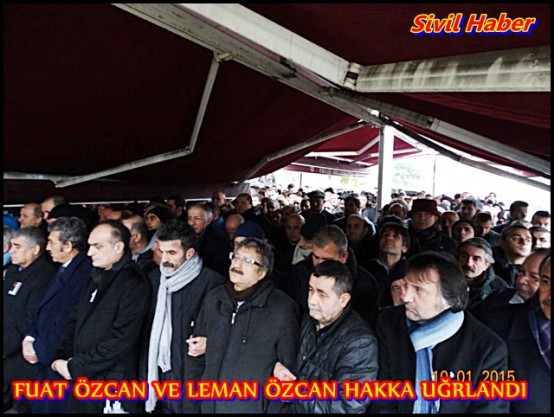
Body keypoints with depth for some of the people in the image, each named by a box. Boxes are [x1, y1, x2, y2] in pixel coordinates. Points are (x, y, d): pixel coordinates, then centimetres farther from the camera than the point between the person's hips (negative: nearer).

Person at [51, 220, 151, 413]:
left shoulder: (135, 283, -18)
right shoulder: (96, 276, 9)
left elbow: (120, 340, -22)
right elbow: (76, 320, 12)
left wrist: (75, 367, -15)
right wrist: (61, 358, 0)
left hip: (111, 385, -7)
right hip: (80, 379, 7)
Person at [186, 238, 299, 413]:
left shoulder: (282, 308, -16)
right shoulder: (214, 298, -1)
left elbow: (289, 369, -9)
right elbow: (197, 351, 9)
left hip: (255, 407, -4)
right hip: (211, 405, 5)